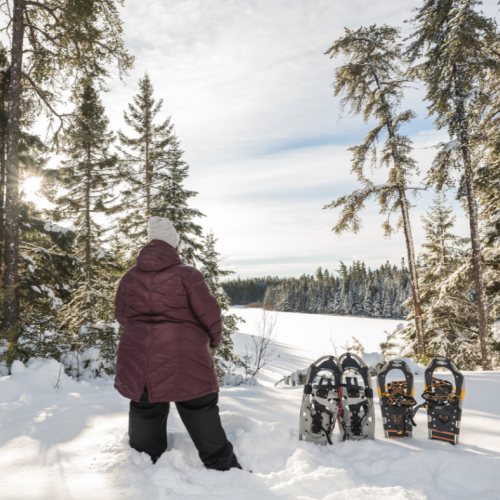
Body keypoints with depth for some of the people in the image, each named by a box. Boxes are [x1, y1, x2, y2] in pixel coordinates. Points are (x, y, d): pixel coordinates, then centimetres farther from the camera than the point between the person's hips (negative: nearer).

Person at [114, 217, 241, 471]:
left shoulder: (129, 278, 7)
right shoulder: (188, 275, -7)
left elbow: (122, 316, 17)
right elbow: (209, 313, -8)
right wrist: (214, 339, 10)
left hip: (138, 358, 4)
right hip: (184, 360, -4)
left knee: (145, 412, 19)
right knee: (201, 412, 8)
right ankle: (222, 466, 16)